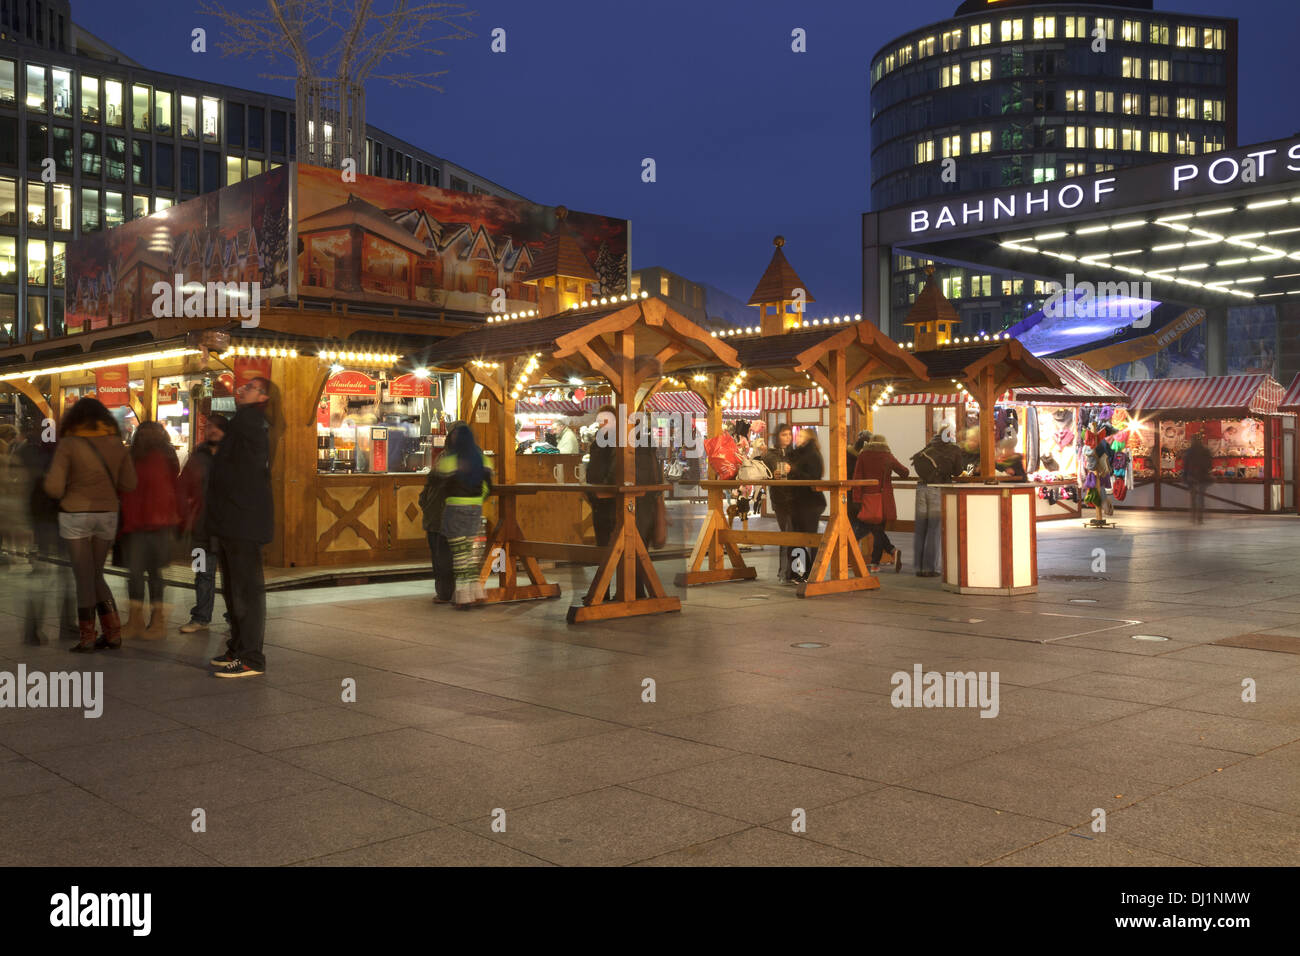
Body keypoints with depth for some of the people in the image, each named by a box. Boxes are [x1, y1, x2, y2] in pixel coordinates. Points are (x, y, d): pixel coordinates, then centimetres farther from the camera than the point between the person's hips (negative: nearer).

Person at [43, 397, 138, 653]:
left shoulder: (68, 444, -8)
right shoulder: (116, 444, 3)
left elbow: (53, 487, -12)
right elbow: (128, 483, 4)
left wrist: (68, 493, 8)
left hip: (75, 515, -4)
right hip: (108, 514, 4)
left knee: (84, 577, 4)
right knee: (97, 575, 16)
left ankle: (87, 637, 10)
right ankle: (113, 633, 12)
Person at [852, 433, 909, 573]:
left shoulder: (863, 456, 0)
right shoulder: (888, 457, 3)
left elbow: (858, 478, -6)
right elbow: (904, 472, 10)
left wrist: (857, 500, -6)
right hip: (884, 499, 2)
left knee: (875, 529, 3)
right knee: (878, 529, 10)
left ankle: (893, 551, -15)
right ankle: (875, 563, 12)